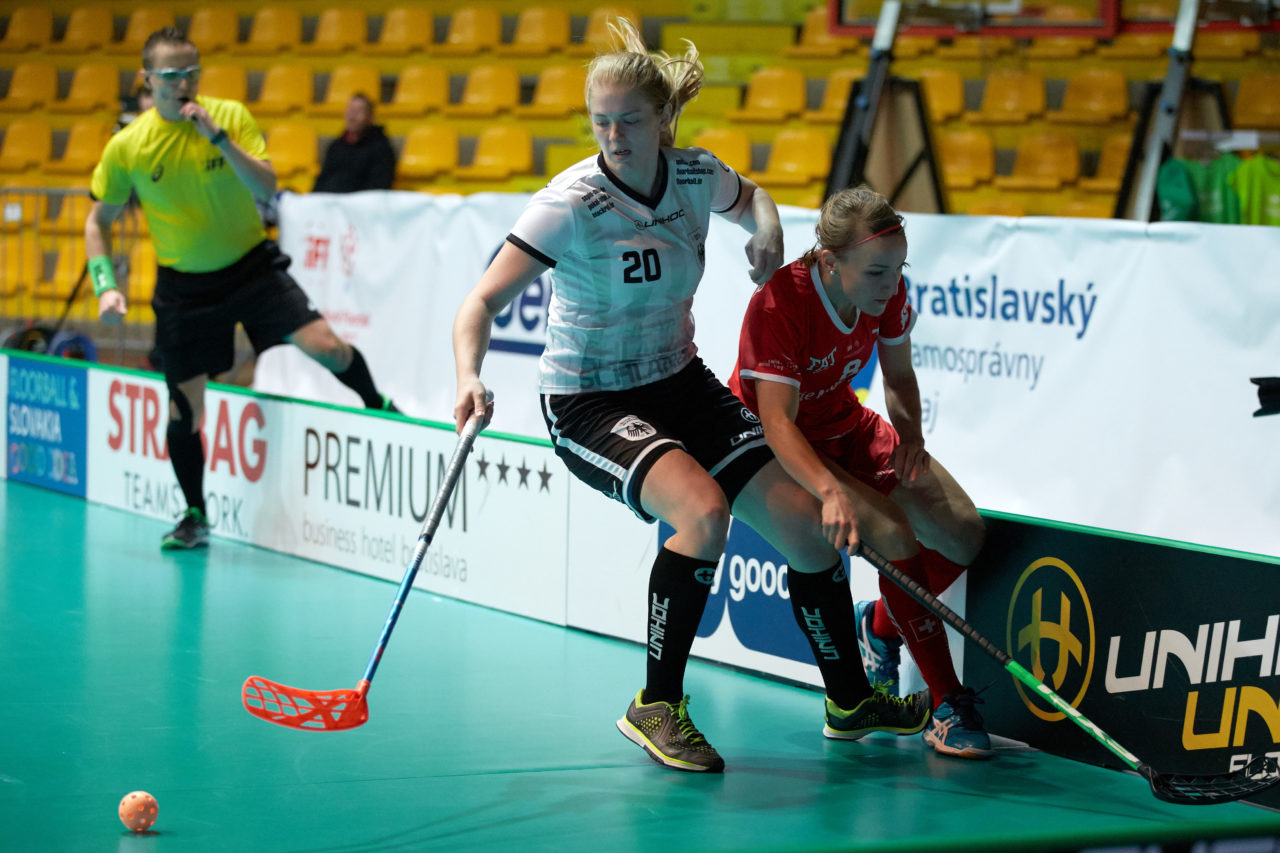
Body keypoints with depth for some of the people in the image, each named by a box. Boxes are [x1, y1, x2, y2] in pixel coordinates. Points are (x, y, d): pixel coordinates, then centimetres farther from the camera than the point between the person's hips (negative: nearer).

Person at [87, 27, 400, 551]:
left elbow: (266, 188, -18)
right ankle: (195, 517, 22)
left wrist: (218, 136, -28)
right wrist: (106, 287, -9)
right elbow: (99, 222, 3)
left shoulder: (230, 116, -9)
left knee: (325, 347, -18)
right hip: (183, 285, 1)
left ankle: (379, 408, 13)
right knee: (183, 409, 1)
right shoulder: (126, 148, -8)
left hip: (252, 266, 0)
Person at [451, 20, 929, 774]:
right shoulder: (571, 204, -22)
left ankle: (851, 700, 21)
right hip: (588, 403, -5)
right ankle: (657, 706, -13)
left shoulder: (698, 176, -7)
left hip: (680, 383, 6)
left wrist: (767, 229, -5)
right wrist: (470, 377, -45)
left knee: (806, 524, -3)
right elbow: (484, 301, -26)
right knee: (704, 511, -31)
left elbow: (751, 200, 18)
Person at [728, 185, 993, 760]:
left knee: (964, 534, -7)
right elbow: (777, 422, -38)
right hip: (779, 451, -7)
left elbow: (899, 377, 4)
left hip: (845, 427, 7)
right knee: (896, 539, -28)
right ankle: (947, 707, -17)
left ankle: (879, 627, 22)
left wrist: (909, 432, -18)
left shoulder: (888, 293, -14)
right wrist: (830, 491, -54)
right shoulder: (777, 306, -32)